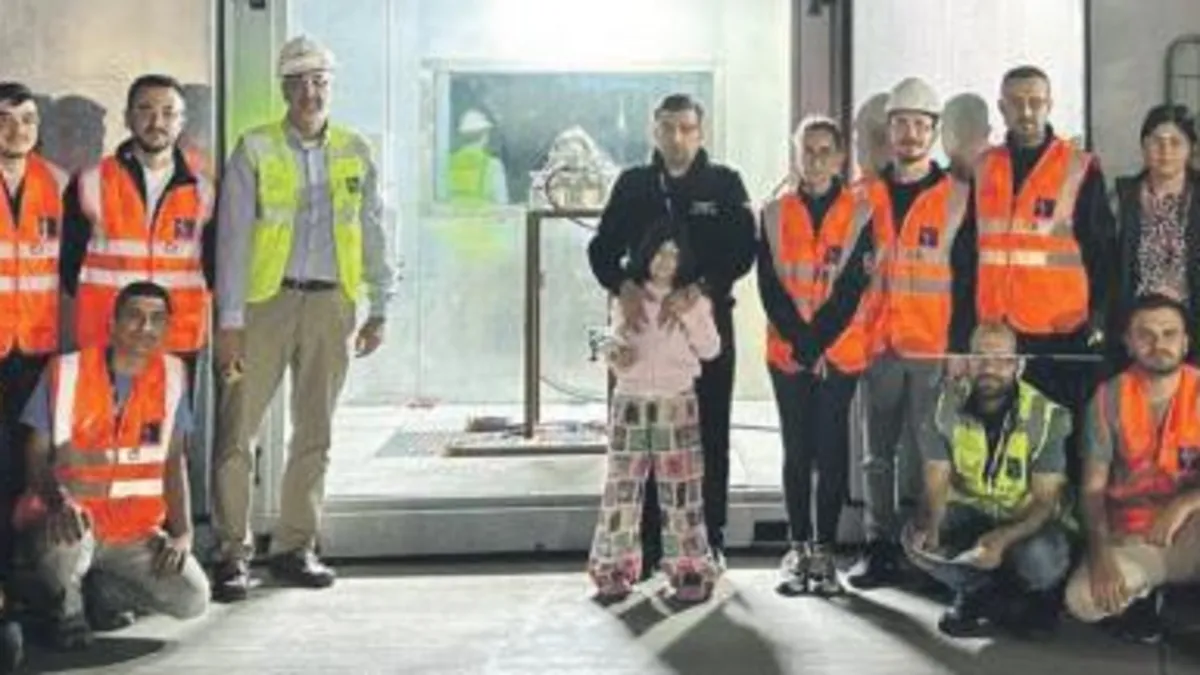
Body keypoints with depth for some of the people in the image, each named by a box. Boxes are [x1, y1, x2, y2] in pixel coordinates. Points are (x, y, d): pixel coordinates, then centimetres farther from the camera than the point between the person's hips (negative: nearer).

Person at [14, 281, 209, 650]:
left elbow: (174, 460, 6)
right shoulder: (66, 371, -8)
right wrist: (59, 501, -27)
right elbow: (37, 456, -6)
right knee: (69, 536, -38)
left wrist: (182, 533, -4)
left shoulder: (172, 374, 0)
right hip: (71, 520, -3)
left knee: (193, 599, -15)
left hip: (135, 532, 3)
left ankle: (98, 593, 13)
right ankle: (67, 607, -2)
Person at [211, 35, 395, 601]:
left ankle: (295, 547, 19)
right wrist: (230, 321, -9)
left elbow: (373, 235, 13)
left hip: (330, 304, 3)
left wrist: (378, 310, 9)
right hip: (266, 300, -3)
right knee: (237, 430, -5)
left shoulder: (354, 153, 9)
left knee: (315, 433, 8)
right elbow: (232, 237, -3)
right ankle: (233, 553, 4)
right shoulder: (255, 150, 0)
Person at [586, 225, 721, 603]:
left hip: (676, 404, -1)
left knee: (680, 487, -3)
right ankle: (614, 568, 8)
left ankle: (690, 570, 5)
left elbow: (710, 350, -3)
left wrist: (689, 313, -13)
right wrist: (615, 357, -8)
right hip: (630, 401, 2)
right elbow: (616, 342, 15)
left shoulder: (692, 301, 3)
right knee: (623, 484, 0)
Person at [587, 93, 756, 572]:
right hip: (646, 323, 1)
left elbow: (743, 250, -7)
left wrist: (697, 289, -21)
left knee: (710, 437, 4)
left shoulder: (725, 184, 4)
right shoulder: (633, 184, 9)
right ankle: (647, 544, 9)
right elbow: (602, 248, 3)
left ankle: (710, 541, 13)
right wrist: (623, 287, -18)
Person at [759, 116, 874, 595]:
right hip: (788, 351, 2)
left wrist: (818, 342, -11)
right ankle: (798, 548, 12)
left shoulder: (859, 213, 2)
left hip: (840, 351, -1)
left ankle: (824, 549, 8)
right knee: (797, 450, 5)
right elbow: (770, 287, 1)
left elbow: (853, 286, -5)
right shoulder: (775, 215, 7)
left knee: (832, 449, 1)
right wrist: (799, 341, -9)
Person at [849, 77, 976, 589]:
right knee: (878, 453, 7)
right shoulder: (866, 194, 10)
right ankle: (880, 549, 13)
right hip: (878, 345, 3)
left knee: (922, 452, -2)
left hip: (934, 348, -3)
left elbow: (967, 277, 1)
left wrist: (960, 347, -6)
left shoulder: (957, 196, 3)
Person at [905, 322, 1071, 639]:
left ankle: (980, 595, 0)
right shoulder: (947, 407, -10)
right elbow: (936, 485, -11)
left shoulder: (1046, 416, -17)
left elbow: (1046, 501, -17)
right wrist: (929, 526, -35)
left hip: (1025, 520, -2)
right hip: (968, 512, 3)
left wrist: (1003, 538, -37)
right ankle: (1021, 602, -9)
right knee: (917, 540, -27)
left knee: (1039, 557, -35)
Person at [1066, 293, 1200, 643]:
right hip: (1130, 540, 2)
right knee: (1083, 600, -27)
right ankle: (1137, 595, 10)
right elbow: (1093, 487, -5)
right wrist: (1099, 553, -21)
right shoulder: (1109, 399, -5)